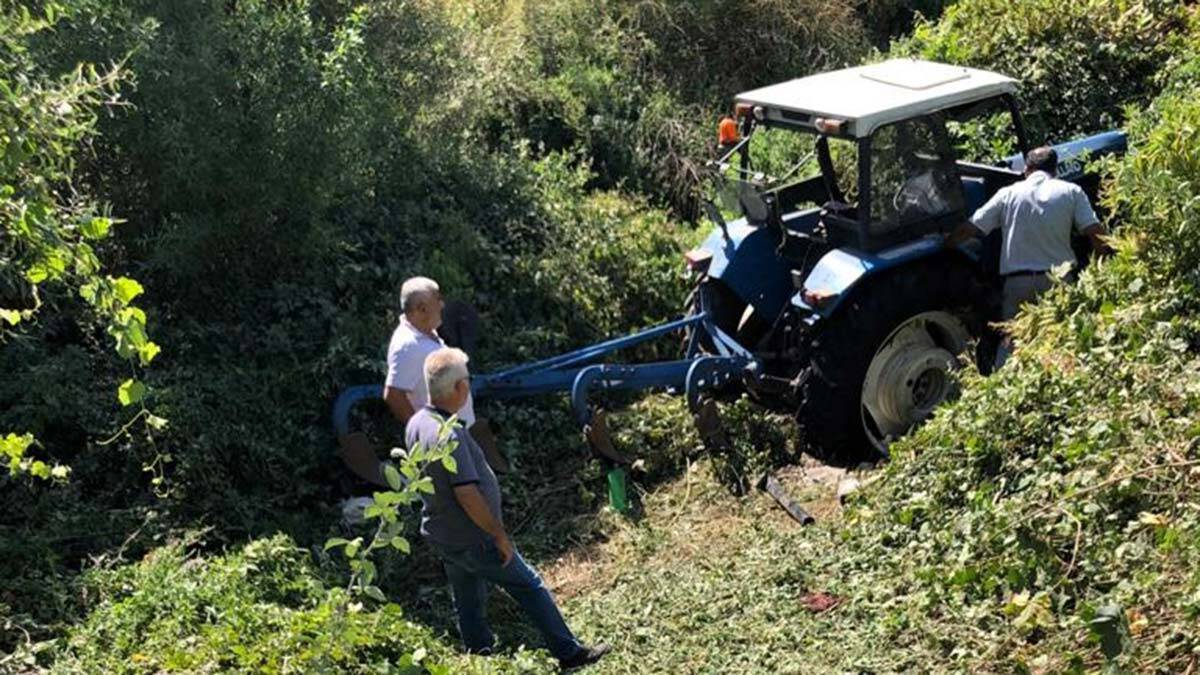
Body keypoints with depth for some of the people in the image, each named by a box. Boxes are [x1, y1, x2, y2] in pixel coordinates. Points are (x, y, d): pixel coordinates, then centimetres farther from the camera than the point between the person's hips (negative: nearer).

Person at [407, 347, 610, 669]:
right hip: (473, 540, -8)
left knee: (468, 603, 20)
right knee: (530, 588, 5)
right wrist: (500, 535, -19)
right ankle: (569, 652, 15)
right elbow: (467, 495, -30)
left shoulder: (416, 423, 0)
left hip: (441, 537, 9)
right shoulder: (449, 435, -29)